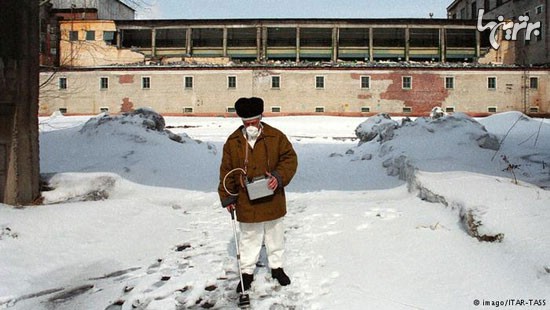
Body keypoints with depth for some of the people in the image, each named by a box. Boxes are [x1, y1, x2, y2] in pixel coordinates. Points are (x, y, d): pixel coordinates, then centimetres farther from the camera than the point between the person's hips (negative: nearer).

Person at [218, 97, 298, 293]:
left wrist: (279, 177, -20)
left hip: (272, 201, 0)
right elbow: (227, 171, 0)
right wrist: (227, 197, -2)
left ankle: (277, 267, 36)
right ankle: (247, 272, 27)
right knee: (249, 238, 12)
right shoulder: (233, 142, -5)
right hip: (246, 203, 0)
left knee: (275, 236, 17)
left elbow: (290, 158, -4)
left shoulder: (276, 137, -8)